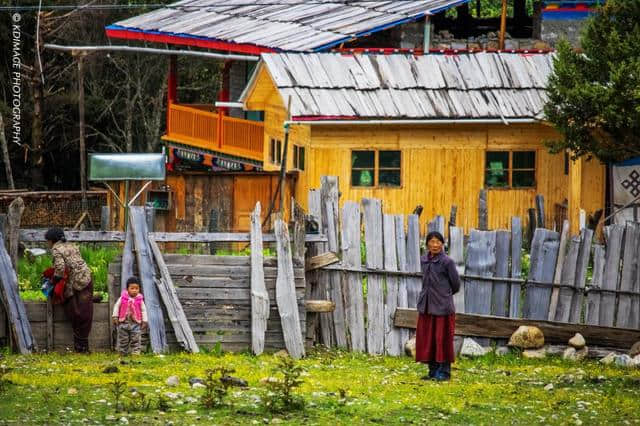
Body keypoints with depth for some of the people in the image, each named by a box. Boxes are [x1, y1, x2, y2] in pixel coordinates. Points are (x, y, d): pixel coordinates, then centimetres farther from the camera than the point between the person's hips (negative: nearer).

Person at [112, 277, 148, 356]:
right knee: (123, 340, 9)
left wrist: (144, 321, 2)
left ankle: (136, 352, 1)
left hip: (135, 323, -1)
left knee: (135, 340, -3)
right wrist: (115, 317, 1)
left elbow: (143, 310, 4)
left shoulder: (140, 300, -2)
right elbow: (116, 306, 6)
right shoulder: (123, 298, -2)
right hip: (123, 322, 1)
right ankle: (122, 352, 20)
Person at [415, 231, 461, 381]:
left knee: (442, 339, -1)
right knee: (427, 339, 7)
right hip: (426, 306, 6)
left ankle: (444, 372, 7)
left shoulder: (447, 262, -9)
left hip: (442, 306, -6)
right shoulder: (424, 261, 8)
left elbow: (456, 284, 0)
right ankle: (433, 371, 16)